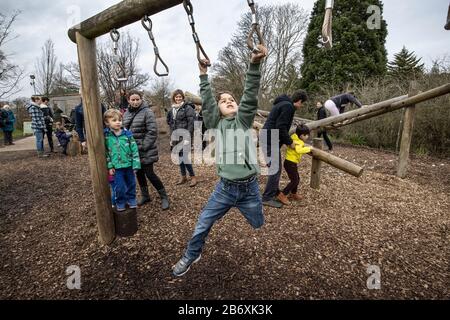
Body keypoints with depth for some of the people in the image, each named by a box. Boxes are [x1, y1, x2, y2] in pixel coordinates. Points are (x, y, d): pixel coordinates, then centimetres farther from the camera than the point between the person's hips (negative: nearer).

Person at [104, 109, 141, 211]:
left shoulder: (127, 134, -5)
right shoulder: (106, 136, -5)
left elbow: (134, 149, -4)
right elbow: (106, 152, -1)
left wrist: (135, 164, -7)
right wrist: (109, 166, -5)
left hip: (128, 165, 1)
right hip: (116, 167, -1)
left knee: (131, 184, 14)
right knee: (119, 186, 5)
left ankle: (131, 200, 34)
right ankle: (120, 203, 27)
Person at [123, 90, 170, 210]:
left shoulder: (147, 112, -11)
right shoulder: (127, 114, 9)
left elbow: (152, 132, -17)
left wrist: (143, 147, -18)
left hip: (146, 152, -6)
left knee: (149, 174, -5)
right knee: (139, 173, 16)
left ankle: (164, 197, 11)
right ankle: (145, 196, 35)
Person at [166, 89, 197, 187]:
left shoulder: (188, 108, -7)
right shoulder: (172, 110, 13)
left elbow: (191, 123, -13)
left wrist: (188, 137, -19)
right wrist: (171, 138, 15)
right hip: (176, 137, 7)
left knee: (184, 157, -9)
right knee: (179, 157, 12)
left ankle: (193, 177, 6)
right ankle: (183, 177, 25)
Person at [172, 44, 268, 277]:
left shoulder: (244, 120, 1)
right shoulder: (216, 124, 3)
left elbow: (250, 97, -12)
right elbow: (206, 102, -6)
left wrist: (254, 65, -23)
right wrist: (203, 75, -11)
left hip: (249, 188, -1)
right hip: (225, 188, 1)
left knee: (261, 227, 17)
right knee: (202, 224, 11)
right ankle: (191, 255, 37)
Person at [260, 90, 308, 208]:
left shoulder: (284, 103, 18)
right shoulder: (288, 106, -14)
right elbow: (280, 128, -22)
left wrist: (287, 140, 19)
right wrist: (290, 142, -9)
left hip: (270, 138, 11)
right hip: (270, 139, -11)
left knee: (276, 168, 17)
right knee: (275, 169, -7)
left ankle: (275, 192, 29)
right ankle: (267, 198, 1)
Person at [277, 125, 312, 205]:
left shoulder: (295, 138, 7)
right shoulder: (298, 143, -21)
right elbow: (299, 150, -41)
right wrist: (308, 148, -29)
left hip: (292, 163, 10)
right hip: (290, 163, -10)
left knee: (297, 179, 21)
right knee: (294, 181, -6)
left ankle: (293, 194, 37)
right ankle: (282, 195, -2)